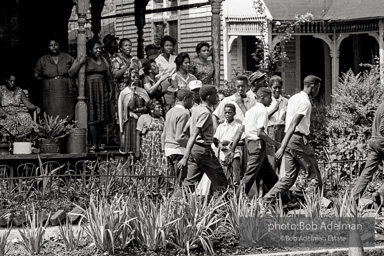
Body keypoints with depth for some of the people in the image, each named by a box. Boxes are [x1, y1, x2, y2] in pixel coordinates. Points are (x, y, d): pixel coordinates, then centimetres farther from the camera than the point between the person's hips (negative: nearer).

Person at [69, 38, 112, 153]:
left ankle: (99, 145, 7)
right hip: (90, 91, -5)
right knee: (92, 119, -9)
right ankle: (93, 145, -8)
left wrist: (109, 90, 16)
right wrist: (80, 63, -16)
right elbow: (71, 73, -6)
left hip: (102, 92, 5)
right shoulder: (84, 60, 0)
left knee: (101, 119, 3)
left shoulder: (103, 60, 15)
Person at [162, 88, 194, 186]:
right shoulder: (183, 113, -13)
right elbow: (179, 137, -18)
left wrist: (164, 149, 23)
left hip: (168, 149, 9)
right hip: (179, 150, -9)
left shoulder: (170, 112, 16)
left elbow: (164, 135, 19)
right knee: (182, 181, -8)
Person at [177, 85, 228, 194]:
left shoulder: (197, 109, 12)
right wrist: (185, 157, -27)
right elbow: (194, 135, -22)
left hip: (194, 148, 9)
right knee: (220, 182, -1)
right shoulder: (206, 112, -15)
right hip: (203, 149, -9)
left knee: (191, 181, 7)